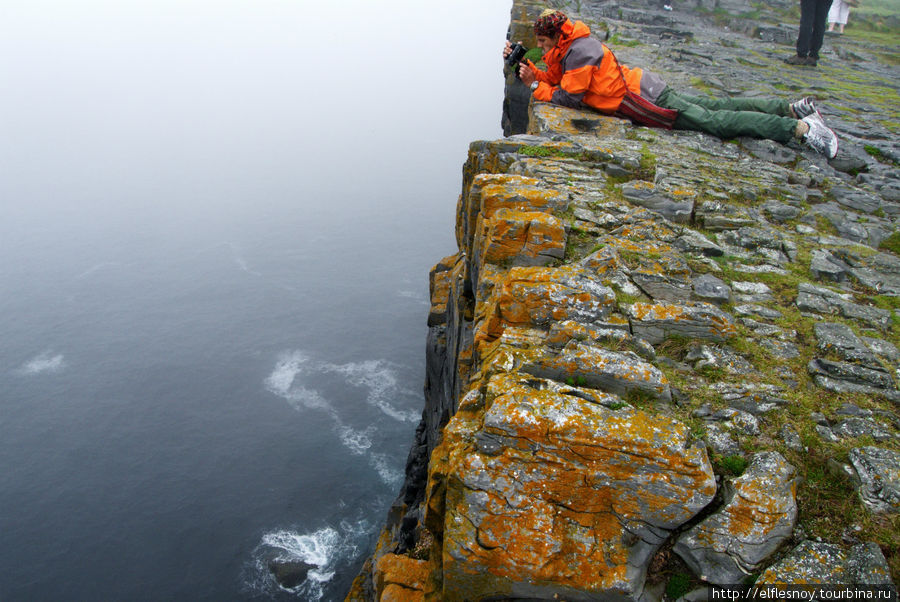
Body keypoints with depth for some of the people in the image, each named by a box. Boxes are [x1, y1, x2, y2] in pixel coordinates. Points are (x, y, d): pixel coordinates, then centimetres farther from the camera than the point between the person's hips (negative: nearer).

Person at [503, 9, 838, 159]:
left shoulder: (579, 51, -17)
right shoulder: (567, 48, 12)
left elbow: (569, 98, -19)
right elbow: (553, 79, 19)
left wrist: (535, 88, -10)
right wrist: (526, 67, 10)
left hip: (645, 98, -9)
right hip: (640, 86, 9)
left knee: (713, 121, -11)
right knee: (709, 107, 12)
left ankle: (800, 127, -12)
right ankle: (790, 108, 15)